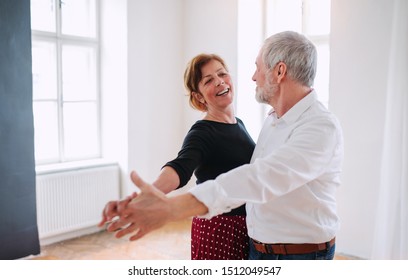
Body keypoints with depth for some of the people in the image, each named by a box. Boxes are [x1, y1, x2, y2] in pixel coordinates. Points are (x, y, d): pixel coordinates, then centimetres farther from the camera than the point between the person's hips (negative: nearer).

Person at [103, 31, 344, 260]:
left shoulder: (322, 127, -23)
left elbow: (263, 178, -39)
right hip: (258, 248, 7)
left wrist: (172, 207, -48)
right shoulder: (273, 119, 6)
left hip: (301, 254, -7)